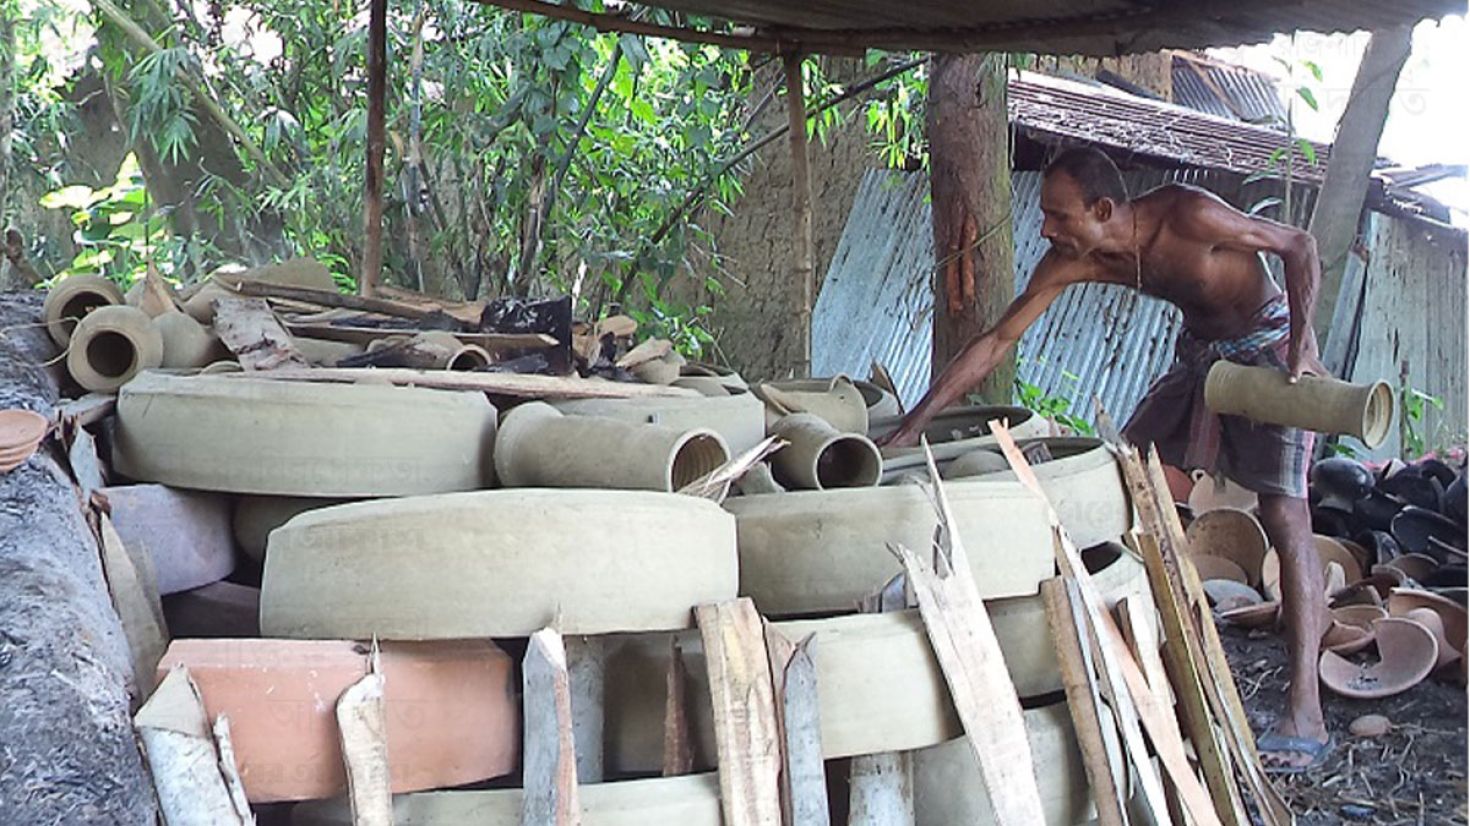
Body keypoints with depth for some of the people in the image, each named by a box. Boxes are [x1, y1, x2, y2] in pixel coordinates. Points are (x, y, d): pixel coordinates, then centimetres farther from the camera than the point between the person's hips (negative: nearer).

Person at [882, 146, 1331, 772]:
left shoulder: (1185, 216, -31)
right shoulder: (1073, 261, -14)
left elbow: (1300, 246, -19)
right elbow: (995, 342, -12)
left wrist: (1301, 350, -28)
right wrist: (910, 428, -15)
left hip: (1269, 347, -7)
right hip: (1200, 352, 7)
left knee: (1283, 515, -16)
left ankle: (1305, 716, -17)